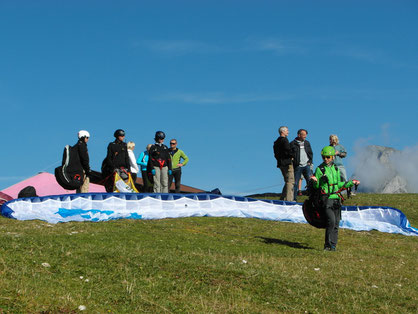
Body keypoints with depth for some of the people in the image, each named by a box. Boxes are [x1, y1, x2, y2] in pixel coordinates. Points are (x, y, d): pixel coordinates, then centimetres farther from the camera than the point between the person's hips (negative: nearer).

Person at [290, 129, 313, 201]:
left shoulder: (307, 143, 14)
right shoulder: (293, 144, 0)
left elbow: (311, 153, 20)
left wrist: (310, 161, 7)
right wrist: (294, 162, -8)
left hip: (306, 165, 3)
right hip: (297, 166, -3)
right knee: (295, 183, -1)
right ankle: (293, 199, 5)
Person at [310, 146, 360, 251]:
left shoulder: (336, 169, 13)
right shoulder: (320, 169, -2)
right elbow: (316, 186, -2)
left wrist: (351, 183, 20)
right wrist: (315, 181, -23)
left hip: (336, 198, 6)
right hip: (326, 198, -6)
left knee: (336, 224, 5)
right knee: (331, 221, -17)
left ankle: (333, 245, 13)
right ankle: (328, 245, -9)